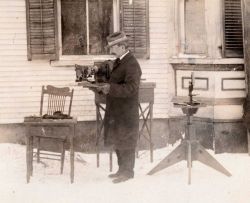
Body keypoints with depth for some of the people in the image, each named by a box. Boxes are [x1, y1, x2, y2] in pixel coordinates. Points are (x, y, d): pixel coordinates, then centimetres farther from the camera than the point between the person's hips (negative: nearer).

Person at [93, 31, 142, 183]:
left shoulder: (132, 65, -19)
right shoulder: (119, 61, 11)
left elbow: (131, 88, -29)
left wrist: (110, 88, -32)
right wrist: (105, 88, 10)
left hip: (126, 112, -10)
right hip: (116, 111, 10)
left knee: (125, 142, 0)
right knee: (117, 141, 17)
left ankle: (128, 172, 10)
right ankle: (122, 169, 28)